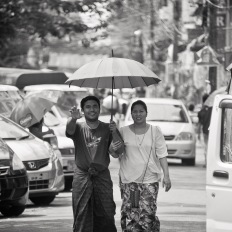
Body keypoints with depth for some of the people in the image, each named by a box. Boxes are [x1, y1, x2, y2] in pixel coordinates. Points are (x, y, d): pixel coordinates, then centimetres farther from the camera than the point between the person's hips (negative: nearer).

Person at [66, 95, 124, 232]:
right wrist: (73, 119, -43)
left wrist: (114, 133, -20)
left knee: (106, 215, 0)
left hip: (102, 176, 1)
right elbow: (69, 129, -19)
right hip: (82, 176, -1)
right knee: (82, 216, -3)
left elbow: (120, 150, 0)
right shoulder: (79, 127, 6)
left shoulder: (107, 129, 8)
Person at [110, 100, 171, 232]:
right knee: (130, 214, -4)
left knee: (147, 214, -10)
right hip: (128, 179, 1)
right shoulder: (123, 131, 6)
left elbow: (162, 154, 2)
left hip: (149, 180, -1)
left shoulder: (155, 131, 5)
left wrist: (166, 175, -6)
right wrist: (113, 149, -13)